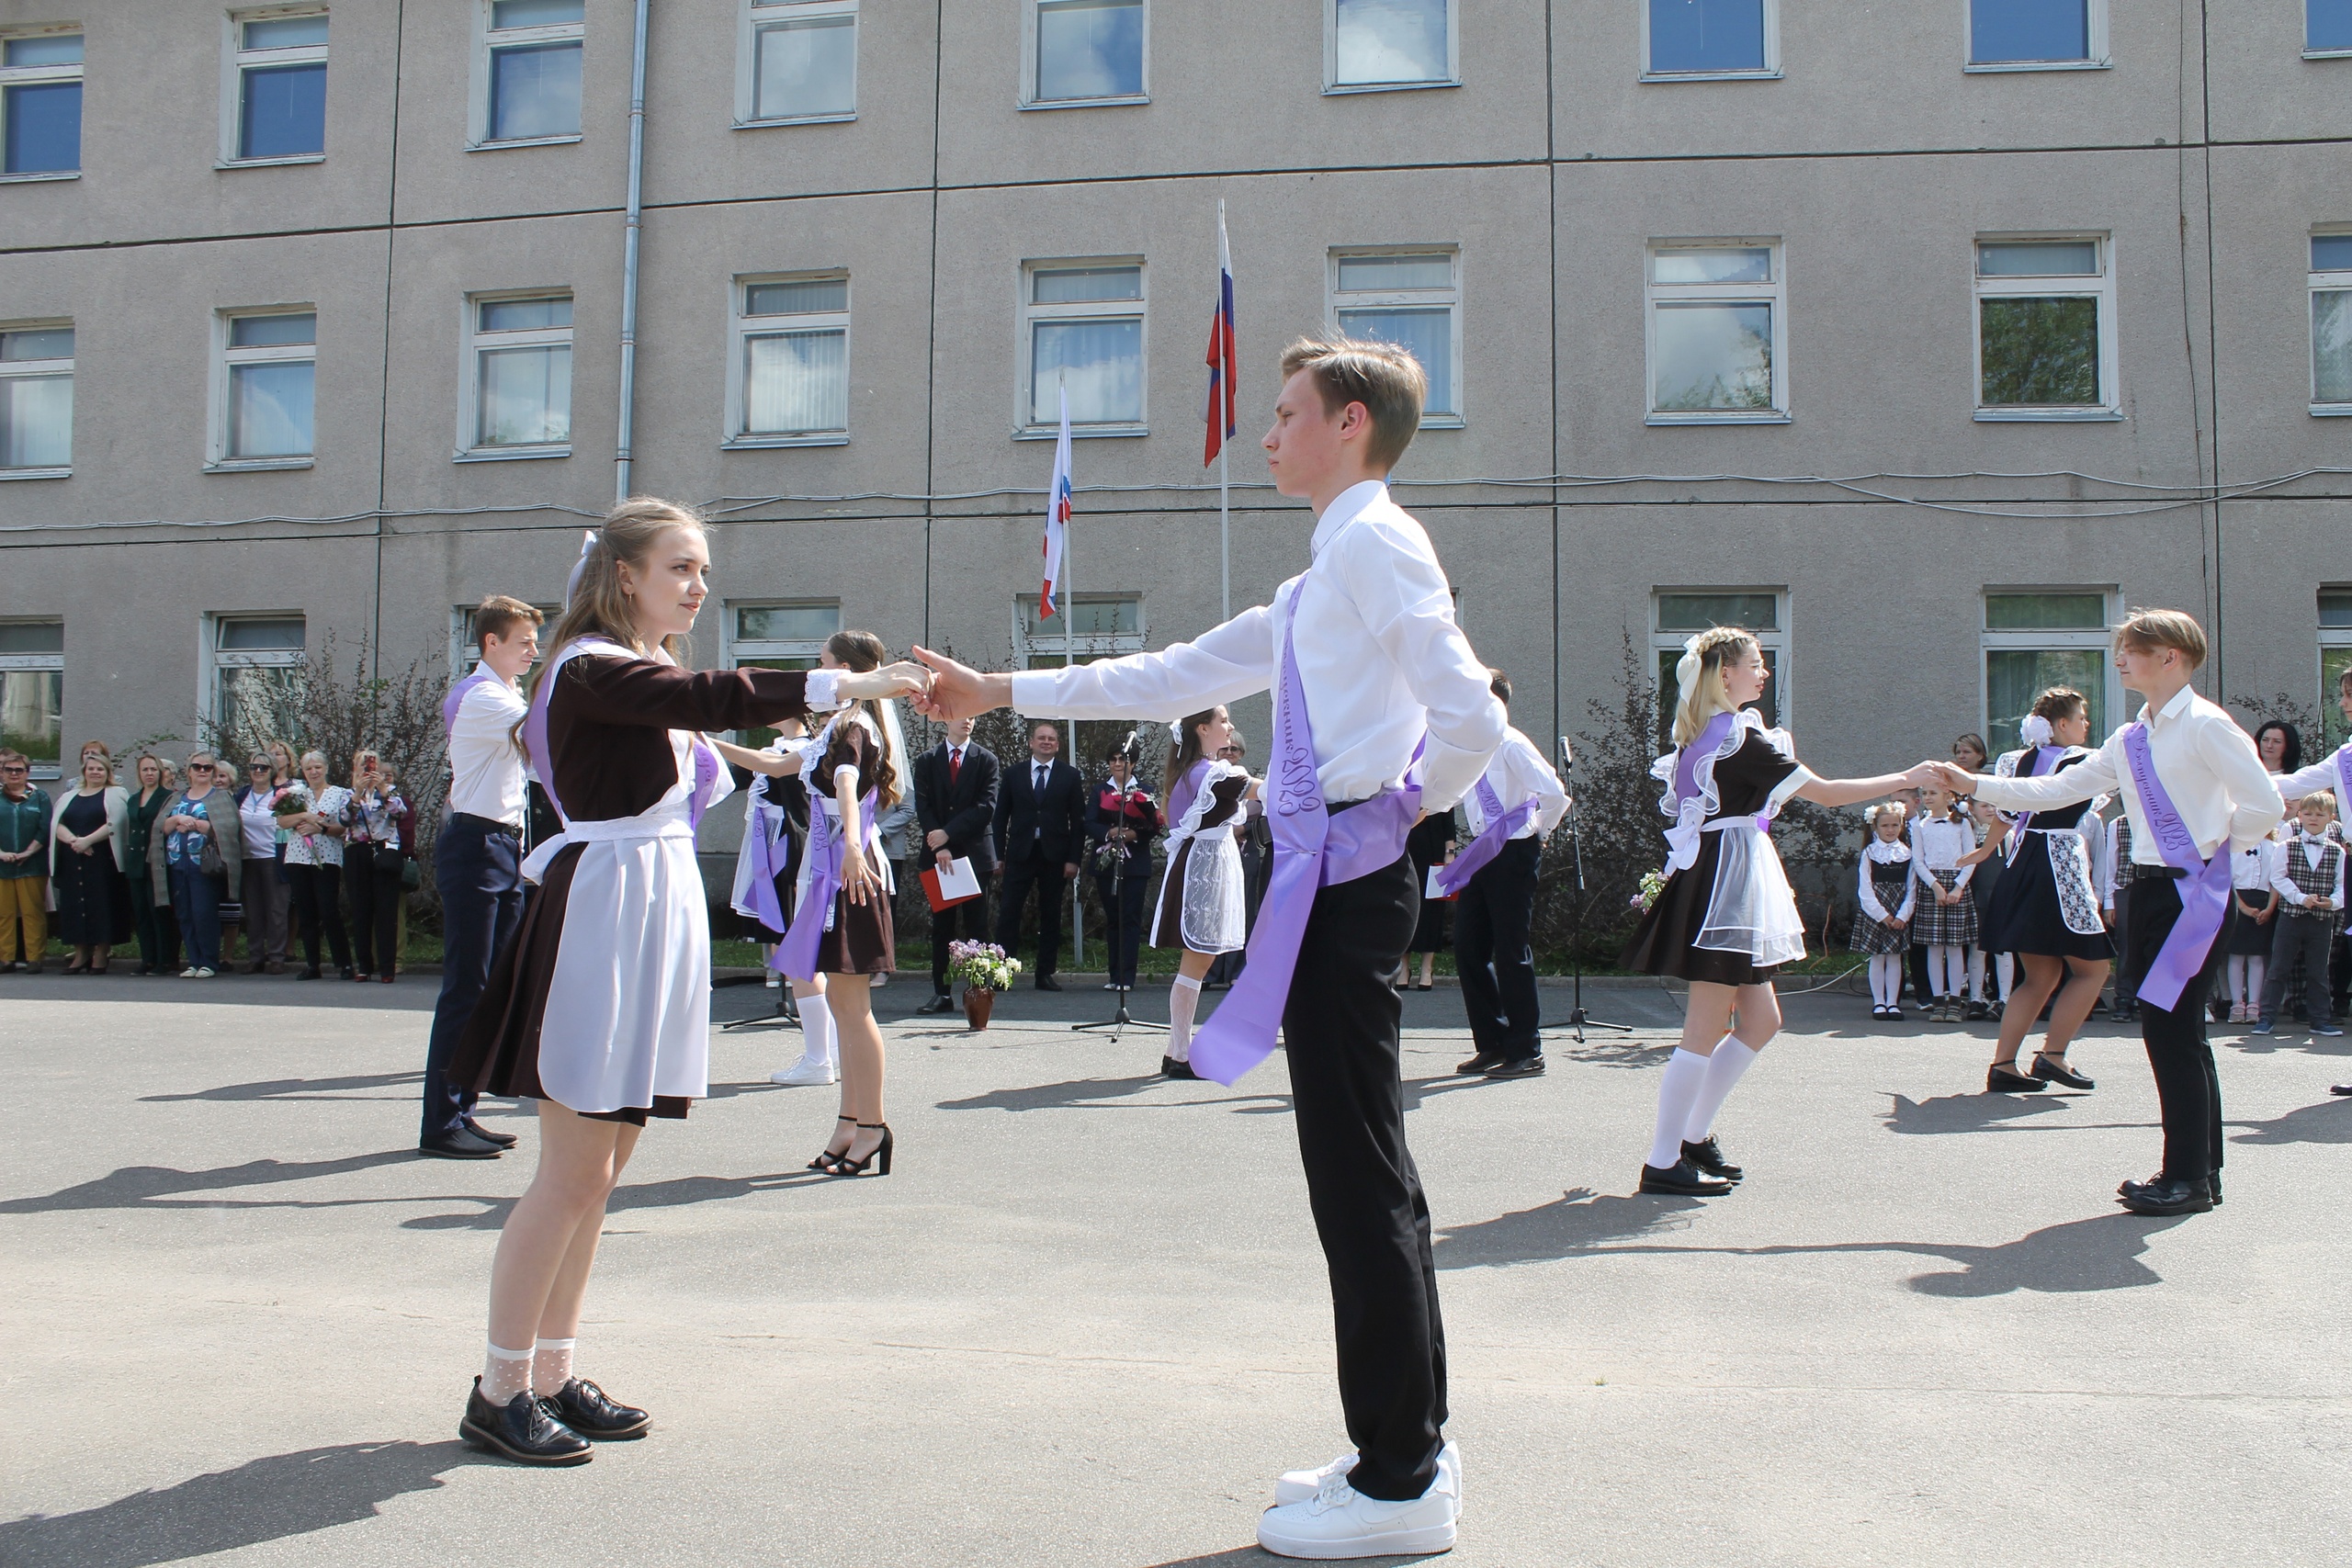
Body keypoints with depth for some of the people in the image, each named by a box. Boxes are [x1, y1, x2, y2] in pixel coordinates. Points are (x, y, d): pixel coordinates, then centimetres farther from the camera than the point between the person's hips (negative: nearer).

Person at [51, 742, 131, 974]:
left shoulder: (116, 794, 5)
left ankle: (100, 956, -2)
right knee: (74, 906, 3)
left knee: (101, 906, -6)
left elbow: (114, 824, -9)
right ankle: (81, 954, 10)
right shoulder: (69, 796, 19)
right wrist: (73, 840, -13)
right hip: (72, 861, 5)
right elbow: (57, 825, 6)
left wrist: (87, 840, -17)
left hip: (102, 860, -5)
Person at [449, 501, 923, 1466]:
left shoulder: (641, 676, 18)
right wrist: (841, 687, -34)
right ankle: (500, 1390, 7)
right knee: (573, 1175, -5)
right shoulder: (593, 670, -14)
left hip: (654, 913, 10)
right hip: (602, 917, -10)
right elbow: (706, 699, -31)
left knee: (598, 1174, 12)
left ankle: (553, 1378, 21)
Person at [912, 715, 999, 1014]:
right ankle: (941, 993, 6)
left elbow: (986, 807, -4)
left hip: (974, 853, -1)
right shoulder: (926, 761, 9)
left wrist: (948, 833, -13)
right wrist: (939, 847, -12)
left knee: (976, 926, 0)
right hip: (938, 854, 1)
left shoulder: (986, 760, 5)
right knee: (941, 926, 3)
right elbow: (923, 807, 1)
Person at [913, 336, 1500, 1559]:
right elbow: (1175, 679, 24)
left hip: (1349, 876, -10)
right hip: (1329, 875, 10)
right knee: (1358, 1171, 14)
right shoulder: (1322, 581, 23)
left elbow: (1469, 716, -19)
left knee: (1361, 1176, -5)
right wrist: (999, 692, 23)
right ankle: (1404, 1445, 26)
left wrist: (1401, 809, -4)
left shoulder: (1375, 542, -8)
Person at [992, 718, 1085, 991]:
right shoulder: (1014, 774, 8)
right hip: (1019, 854, 0)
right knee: (1008, 913, -6)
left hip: (1054, 855, 0)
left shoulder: (1070, 776, 6)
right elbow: (1001, 817, 9)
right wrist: (999, 856, 2)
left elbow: (1078, 821, 3)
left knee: (1050, 916, 5)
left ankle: (1046, 973, 11)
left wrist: (1073, 859, -5)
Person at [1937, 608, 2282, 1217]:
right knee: (2174, 1031, 12)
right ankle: (2198, 1169, 22)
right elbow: (2059, 789, 15)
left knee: (2172, 1028, -6)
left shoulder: (2206, 726, -10)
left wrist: (2219, 847, -1)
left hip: (2193, 889, -8)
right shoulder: (2130, 740, 14)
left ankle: (2188, 1178, 3)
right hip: (2150, 888, 8)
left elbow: (2264, 805, -13)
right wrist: (1975, 785, 13)